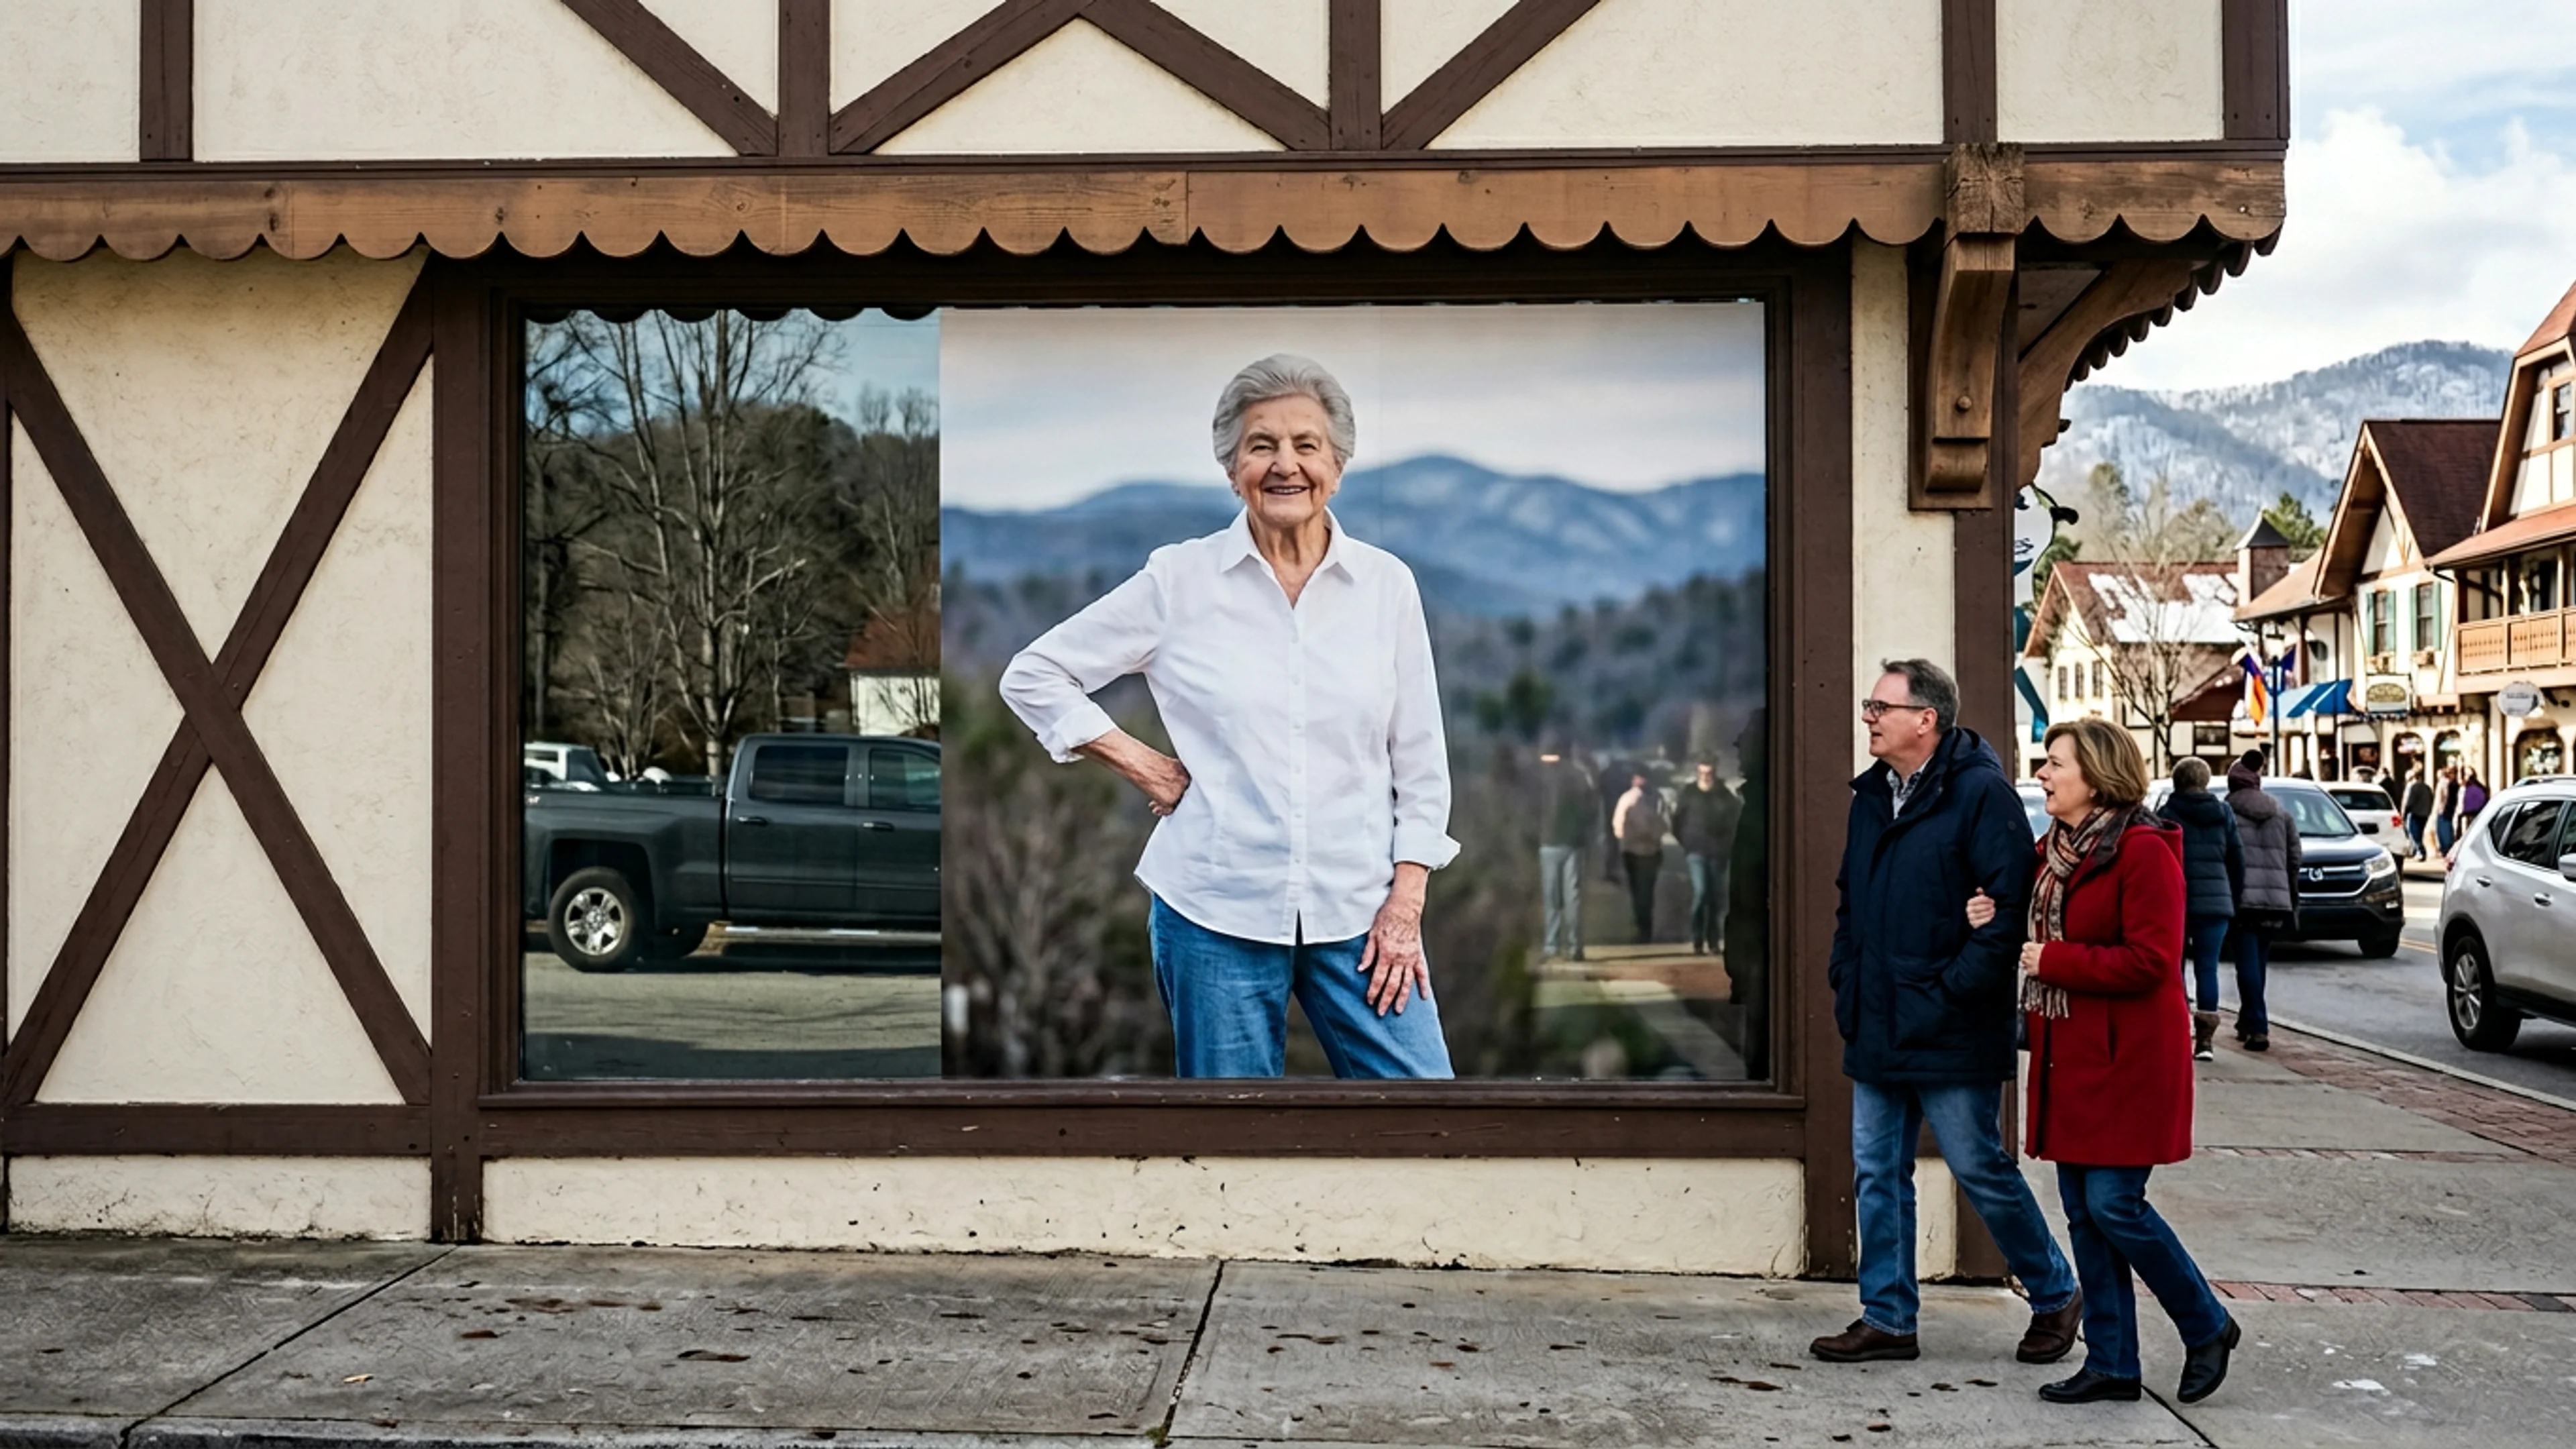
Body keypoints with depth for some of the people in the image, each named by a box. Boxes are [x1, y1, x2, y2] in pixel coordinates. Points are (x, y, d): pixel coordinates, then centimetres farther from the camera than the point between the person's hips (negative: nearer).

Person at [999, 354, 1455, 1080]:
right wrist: (1141, 763, -3)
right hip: (1216, 909, -1)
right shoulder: (1179, 578, -2)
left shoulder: (1387, 583, 2)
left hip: (1359, 910, 1)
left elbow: (1421, 762, 5)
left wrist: (1406, 903, -1)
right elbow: (1033, 676, 4)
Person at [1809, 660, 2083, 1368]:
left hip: (1950, 1036, -8)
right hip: (1877, 1032, 8)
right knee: (1878, 1175, 10)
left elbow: (2011, 905, -19)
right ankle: (1887, 1319, 19)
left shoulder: (1981, 792, -13)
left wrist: (1954, 990, -19)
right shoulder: (1872, 794, 13)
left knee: (1981, 1171, 2)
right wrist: (1846, 981, 11)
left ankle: (2055, 1295, 22)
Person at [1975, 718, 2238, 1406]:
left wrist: (2054, 961, -18)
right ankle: (2111, 1363, 18)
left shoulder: (2143, 852, -14)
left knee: (2114, 1205, -7)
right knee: (2083, 1213, 9)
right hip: (2070, 1059, 9)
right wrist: (2002, 925, 2)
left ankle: (2208, 1329, 15)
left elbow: (2149, 960, -21)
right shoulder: (2053, 849, 13)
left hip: (2126, 1061, -9)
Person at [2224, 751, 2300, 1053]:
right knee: (2258, 963, 16)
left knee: (2248, 963, -5)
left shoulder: (2226, 813, -4)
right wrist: (2292, 901, 18)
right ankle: (2247, 1022, 26)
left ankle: (2258, 1028, -14)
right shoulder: (2282, 814, 11)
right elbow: (2294, 859, 11)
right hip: (2275, 900, 5)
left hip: (2241, 899, -5)